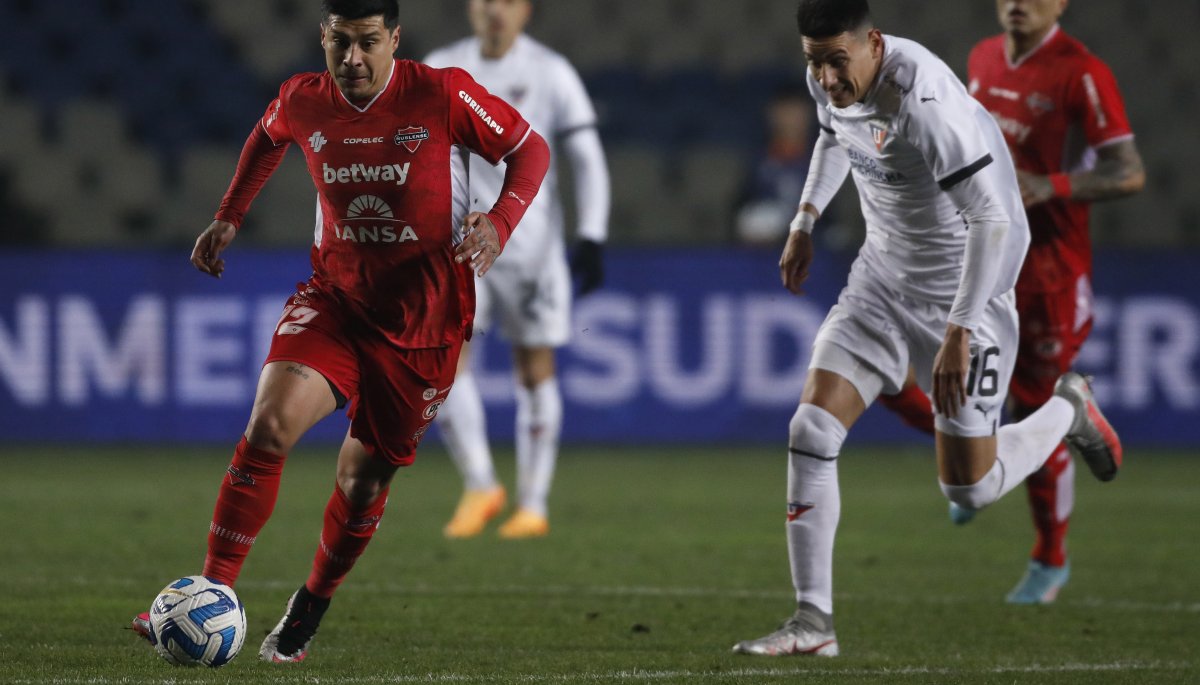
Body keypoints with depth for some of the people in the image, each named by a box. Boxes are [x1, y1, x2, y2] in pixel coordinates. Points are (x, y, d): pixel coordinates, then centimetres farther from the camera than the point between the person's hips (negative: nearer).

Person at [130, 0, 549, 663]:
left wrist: (498, 224, -21)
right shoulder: (301, 100, -5)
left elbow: (530, 149, -5)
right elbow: (268, 136, 20)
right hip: (332, 299, 1)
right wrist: (229, 217, 16)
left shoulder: (441, 96, -15)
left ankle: (307, 613, 30)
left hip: (423, 321, -1)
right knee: (269, 426, -23)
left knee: (364, 477, 5)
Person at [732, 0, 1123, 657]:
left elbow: (992, 220, -31)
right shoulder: (831, 82, -6)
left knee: (969, 488, 1)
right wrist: (805, 221, 16)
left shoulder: (924, 104, -31)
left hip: (962, 286, -7)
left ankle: (1068, 411, 32)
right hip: (882, 275, 7)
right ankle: (813, 621, -3)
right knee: (810, 432, -9)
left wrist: (958, 333, -33)